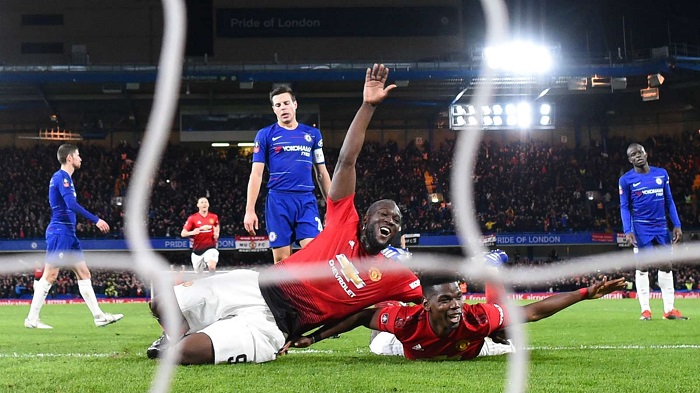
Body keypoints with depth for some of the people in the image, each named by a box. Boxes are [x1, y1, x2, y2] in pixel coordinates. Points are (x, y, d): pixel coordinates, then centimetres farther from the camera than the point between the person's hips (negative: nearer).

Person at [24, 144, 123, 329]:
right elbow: (72, 205, -25)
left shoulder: (65, 178, 17)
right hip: (59, 232, -10)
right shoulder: (61, 177, -12)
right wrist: (96, 220, -26)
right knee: (50, 276, -7)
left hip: (68, 234, 10)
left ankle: (99, 316, 9)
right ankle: (32, 319, -1)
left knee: (84, 274, 8)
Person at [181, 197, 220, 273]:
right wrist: (192, 232, -31)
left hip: (210, 247, -1)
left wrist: (216, 234, 4)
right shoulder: (192, 218, -6)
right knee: (198, 272, 14)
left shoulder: (214, 217, 1)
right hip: (197, 249, 1)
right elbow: (183, 234, -10)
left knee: (212, 267, -29)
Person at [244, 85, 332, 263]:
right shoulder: (265, 135, 7)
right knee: (282, 260, -1)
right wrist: (250, 210, -5)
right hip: (278, 201, -1)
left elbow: (322, 173, 17)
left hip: (307, 201, 1)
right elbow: (256, 174, 3)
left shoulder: (312, 134, 13)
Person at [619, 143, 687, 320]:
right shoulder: (626, 179, -2)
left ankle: (669, 309, 7)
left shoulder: (661, 173, 7)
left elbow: (669, 201, 11)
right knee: (642, 267, -5)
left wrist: (677, 225, 4)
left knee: (666, 266, 3)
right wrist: (628, 231, -13)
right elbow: (624, 207, -1)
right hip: (641, 228, -4)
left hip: (661, 227, 4)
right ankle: (645, 310, -1)